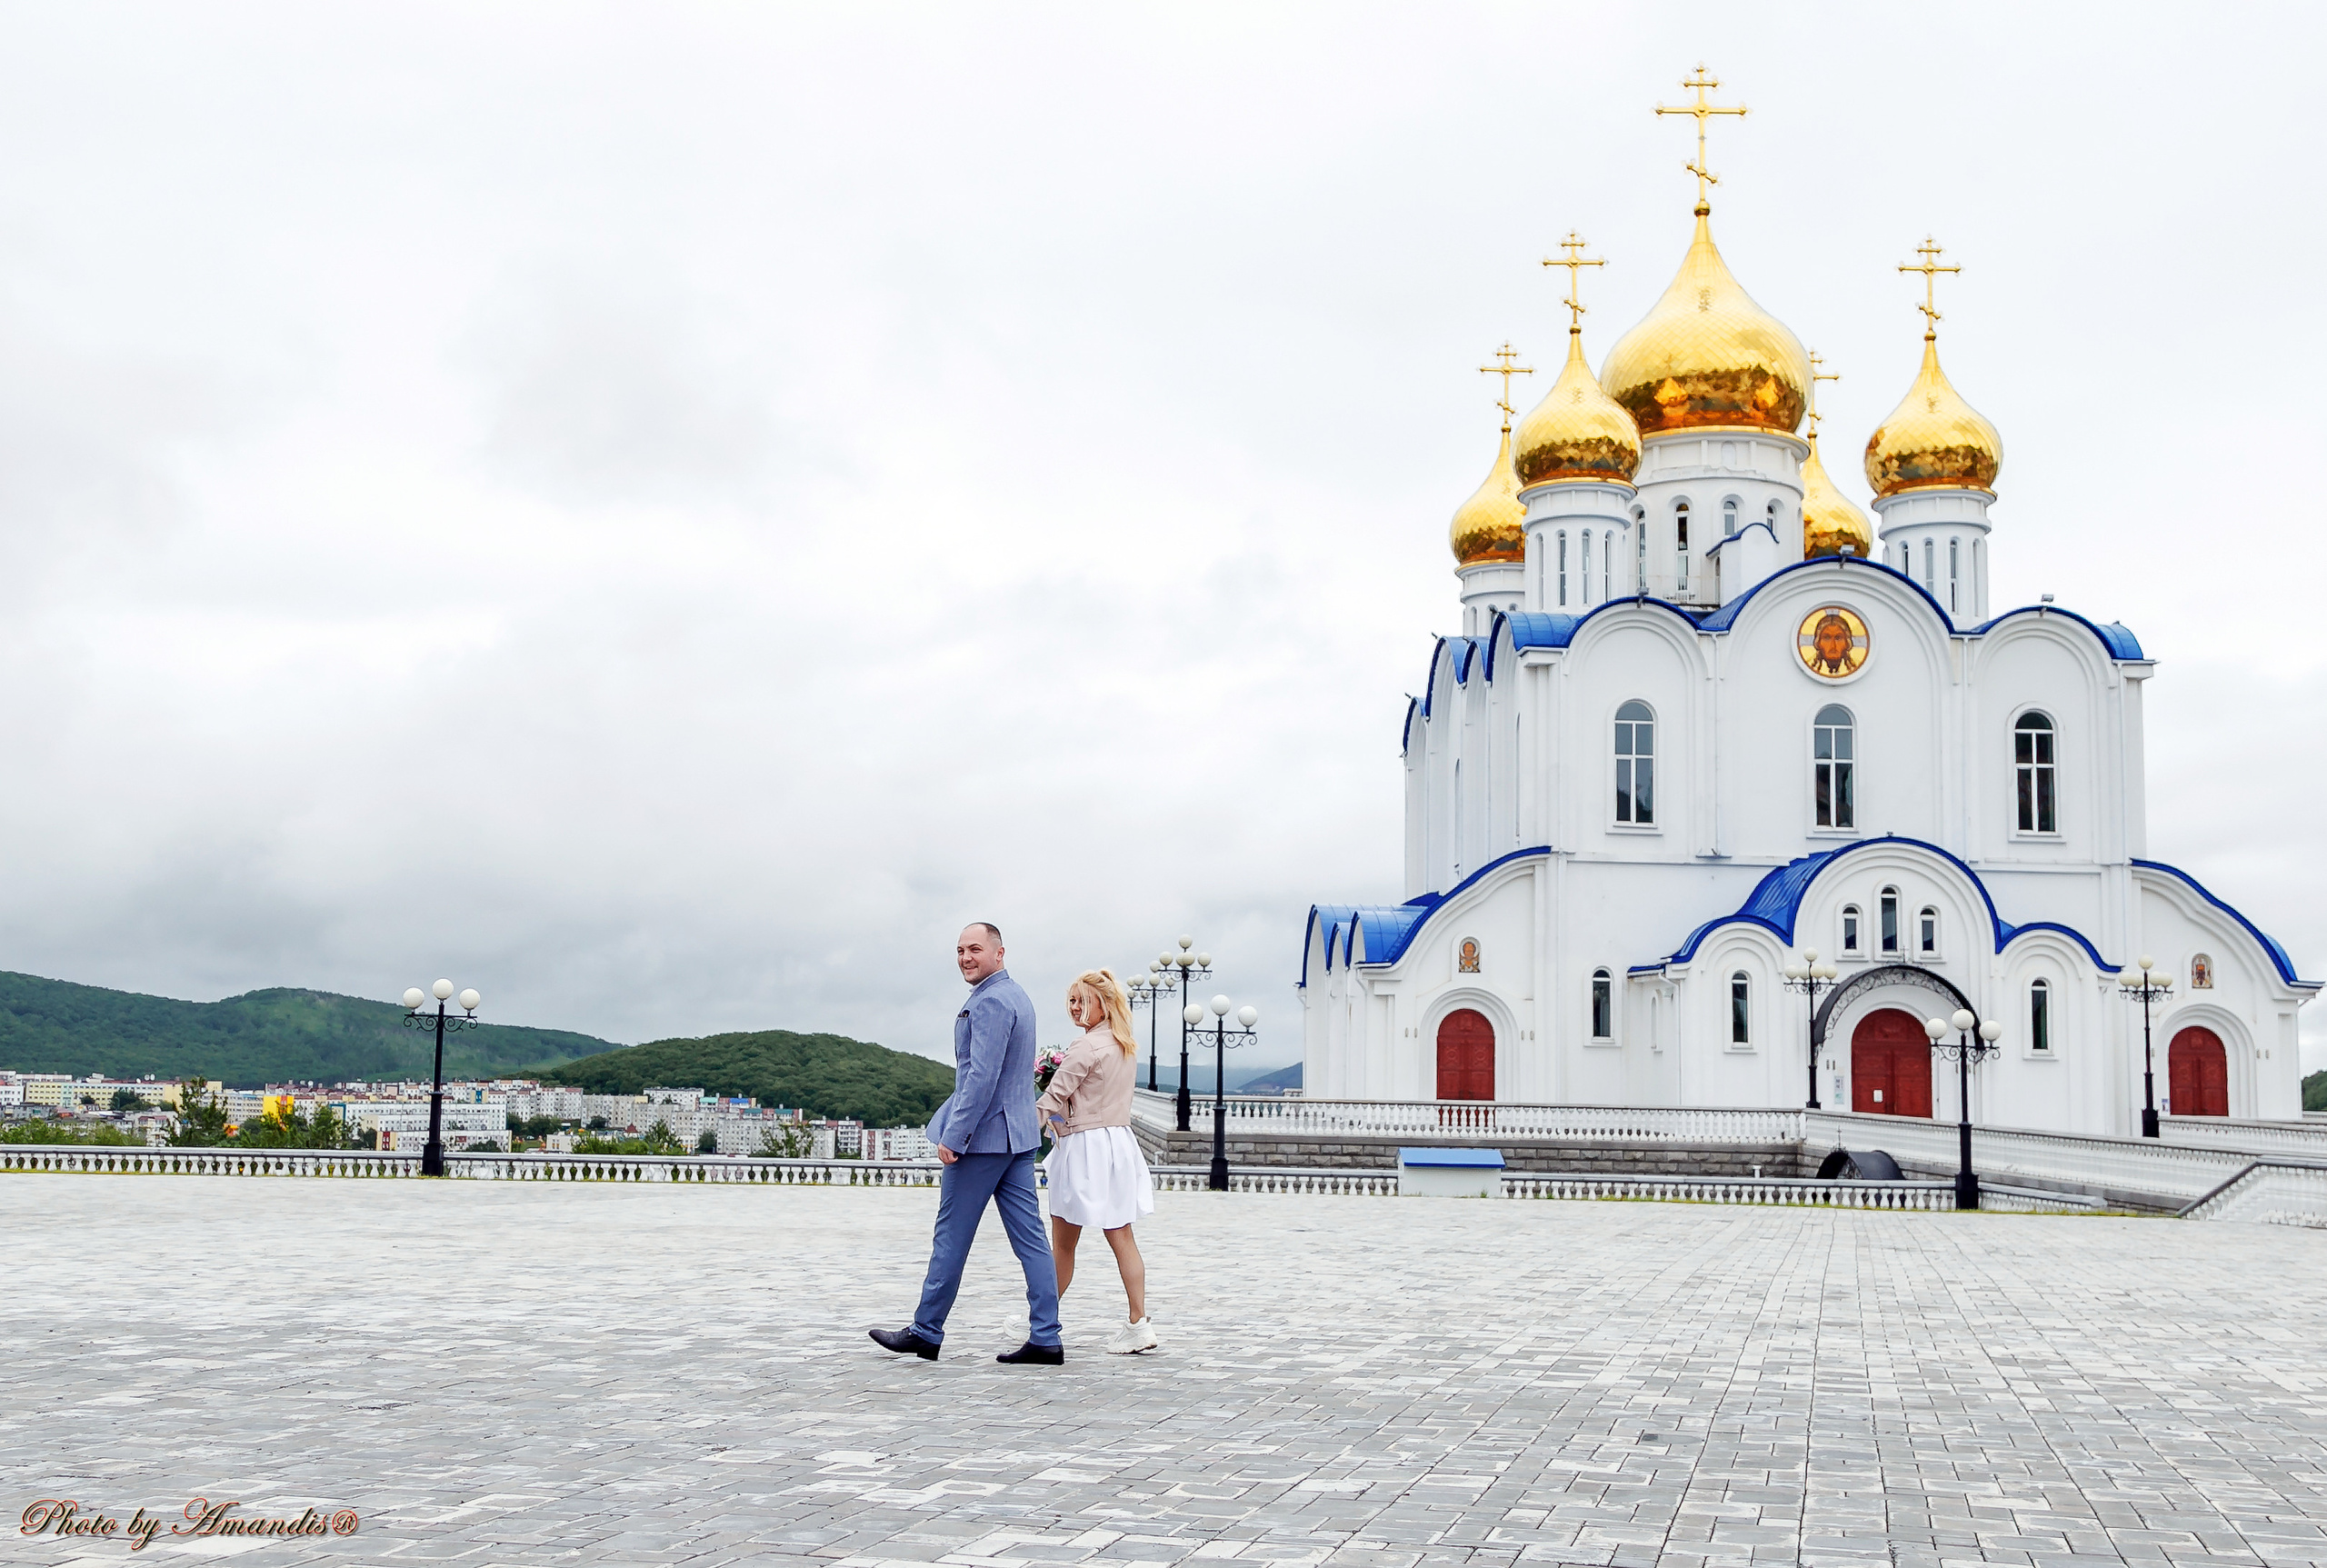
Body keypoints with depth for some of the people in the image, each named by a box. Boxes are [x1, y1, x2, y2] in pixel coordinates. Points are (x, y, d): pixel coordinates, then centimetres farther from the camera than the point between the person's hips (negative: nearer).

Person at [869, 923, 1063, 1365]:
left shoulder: (990, 1002, -15)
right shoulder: (1017, 995, 16)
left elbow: (982, 1076, -22)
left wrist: (952, 1137, -21)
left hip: (983, 1137, -10)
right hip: (1018, 1136, 10)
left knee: (951, 1237, 2)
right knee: (1030, 1237, 4)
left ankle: (926, 1332, 13)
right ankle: (1045, 1339, 2)